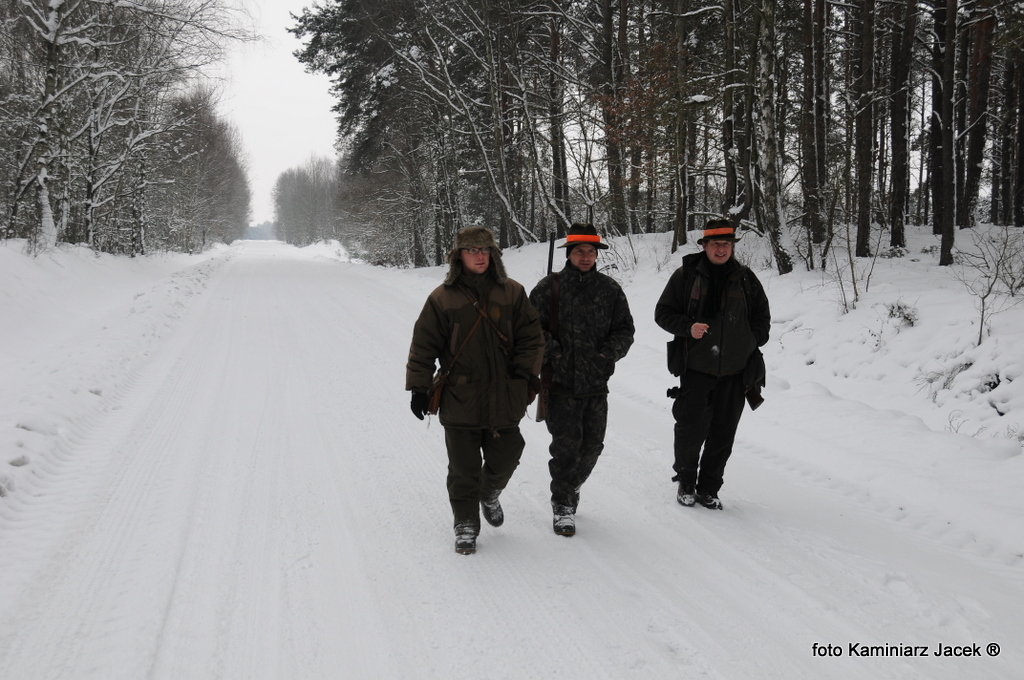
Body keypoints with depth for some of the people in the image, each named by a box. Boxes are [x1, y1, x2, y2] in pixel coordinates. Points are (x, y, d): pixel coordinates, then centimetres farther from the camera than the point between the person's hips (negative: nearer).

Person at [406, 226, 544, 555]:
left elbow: (532, 337, 8)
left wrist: (524, 373, -4)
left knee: (504, 460, 10)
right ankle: (466, 524, 19)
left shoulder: (512, 293, 4)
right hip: (460, 400, -2)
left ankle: (490, 494, 42)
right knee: (464, 469, 3)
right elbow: (423, 346, 2)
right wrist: (419, 388, -1)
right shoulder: (442, 298, -1)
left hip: (504, 398, 2)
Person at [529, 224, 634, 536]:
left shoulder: (609, 289, 7)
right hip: (560, 382, -3)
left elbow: (625, 329, 11)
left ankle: (569, 488, 36)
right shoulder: (549, 287, -2)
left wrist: (609, 352, -7)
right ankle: (563, 505, 9)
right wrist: (552, 351, -16)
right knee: (566, 444, -8)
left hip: (596, 383, 3)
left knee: (592, 445, 10)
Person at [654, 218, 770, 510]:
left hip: (735, 372, 2)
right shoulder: (686, 275, 1)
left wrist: (751, 342, 3)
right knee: (691, 430, -3)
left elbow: (762, 316, 19)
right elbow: (663, 312, 4)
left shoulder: (746, 279, 8)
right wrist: (688, 327, -13)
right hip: (695, 368, -2)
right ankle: (685, 482, 19)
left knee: (723, 435, 5)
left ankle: (708, 488, 18)